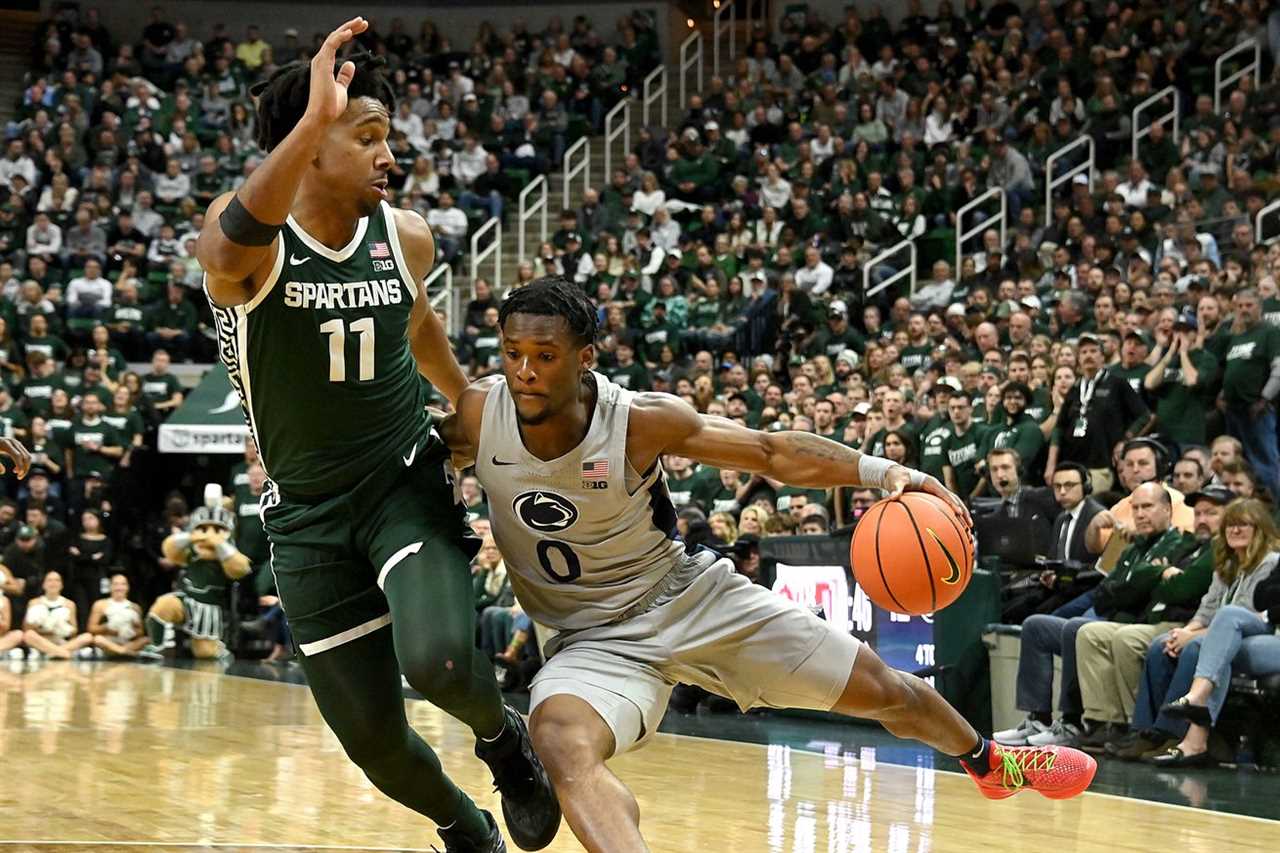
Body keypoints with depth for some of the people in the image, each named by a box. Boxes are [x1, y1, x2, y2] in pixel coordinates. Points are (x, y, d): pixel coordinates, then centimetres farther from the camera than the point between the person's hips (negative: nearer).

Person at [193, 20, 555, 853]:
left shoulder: (407, 238, -5)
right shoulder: (249, 237, -16)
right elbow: (233, 245, -44)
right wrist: (313, 119, -56)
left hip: (407, 481, 1)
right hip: (309, 512, -1)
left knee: (439, 660, -28)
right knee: (372, 739, 3)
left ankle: (503, 736, 8)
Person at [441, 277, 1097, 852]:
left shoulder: (641, 421, -24)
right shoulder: (477, 414, -20)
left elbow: (772, 452, -14)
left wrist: (880, 471, -24)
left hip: (691, 595, 0)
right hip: (595, 638, 0)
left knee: (882, 689, 9)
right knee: (562, 743, -36)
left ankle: (988, 762, 43)